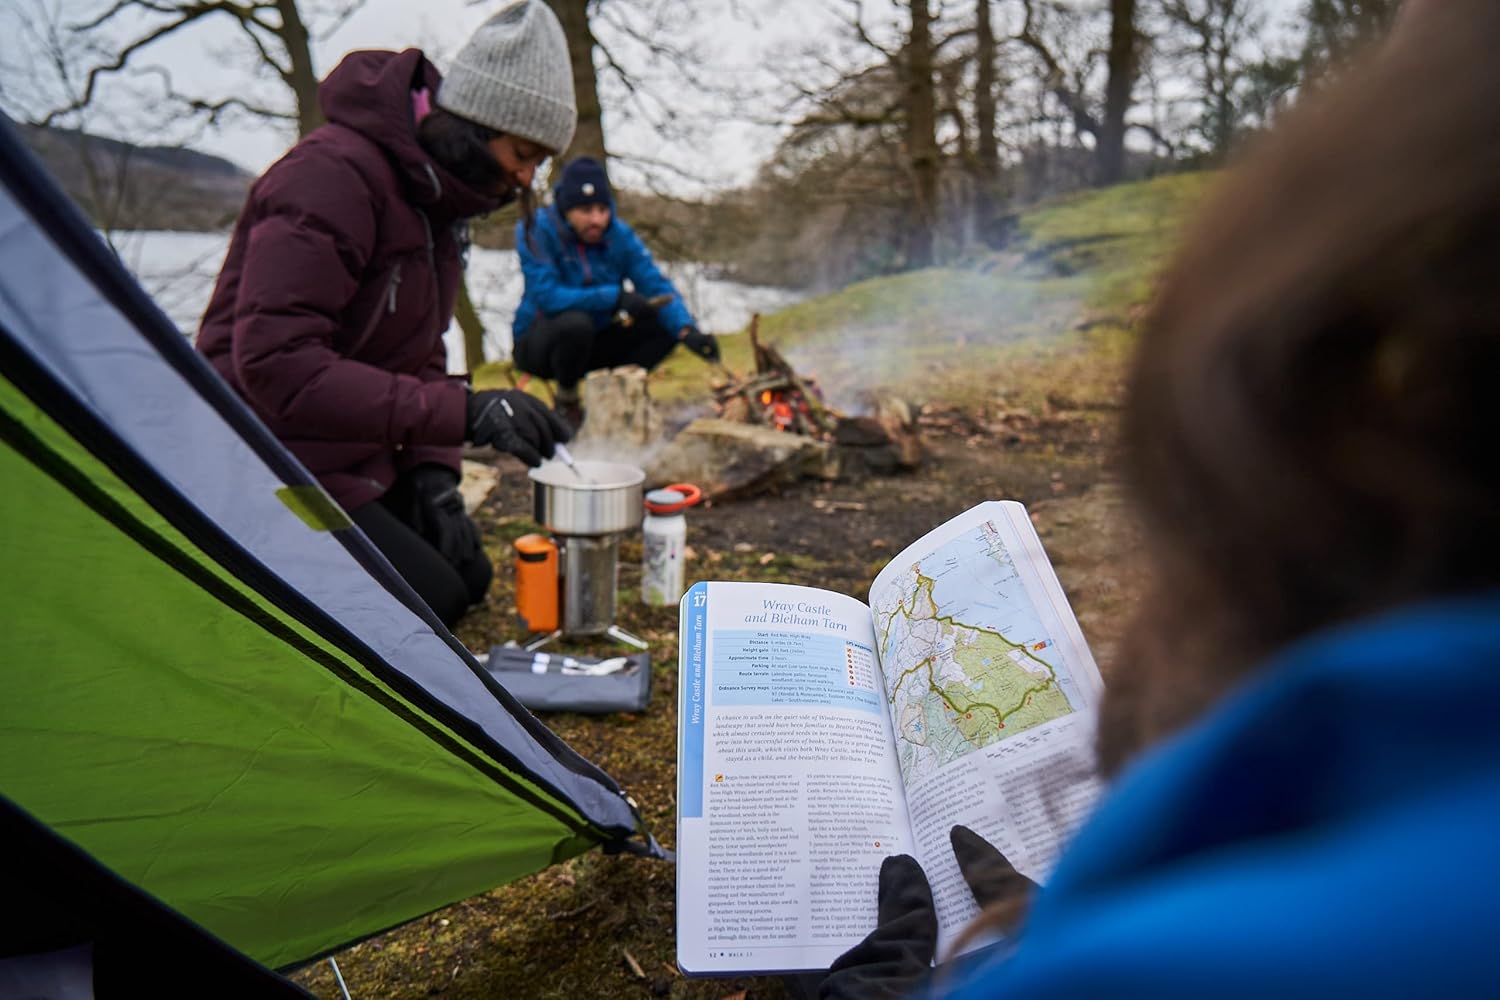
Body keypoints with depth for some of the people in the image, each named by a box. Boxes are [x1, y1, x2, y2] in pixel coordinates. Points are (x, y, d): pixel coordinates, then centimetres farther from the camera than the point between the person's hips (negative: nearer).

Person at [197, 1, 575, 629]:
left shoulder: (438, 197, 7)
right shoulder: (333, 176, -23)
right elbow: (274, 365, -32)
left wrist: (432, 470, -4)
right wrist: (465, 412, -35)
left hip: (359, 456, 9)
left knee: (467, 577, 9)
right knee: (428, 599, -15)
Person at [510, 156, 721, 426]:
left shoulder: (619, 234, -5)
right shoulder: (535, 232, -18)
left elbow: (657, 286, -13)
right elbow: (546, 295, -29)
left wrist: (687, 330, -32)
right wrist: (615, 297, -33)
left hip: (593, 343, 5)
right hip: (538, 342, -5)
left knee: (666, 324, -11)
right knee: (576, 323, -37)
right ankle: (566, 401, -10)